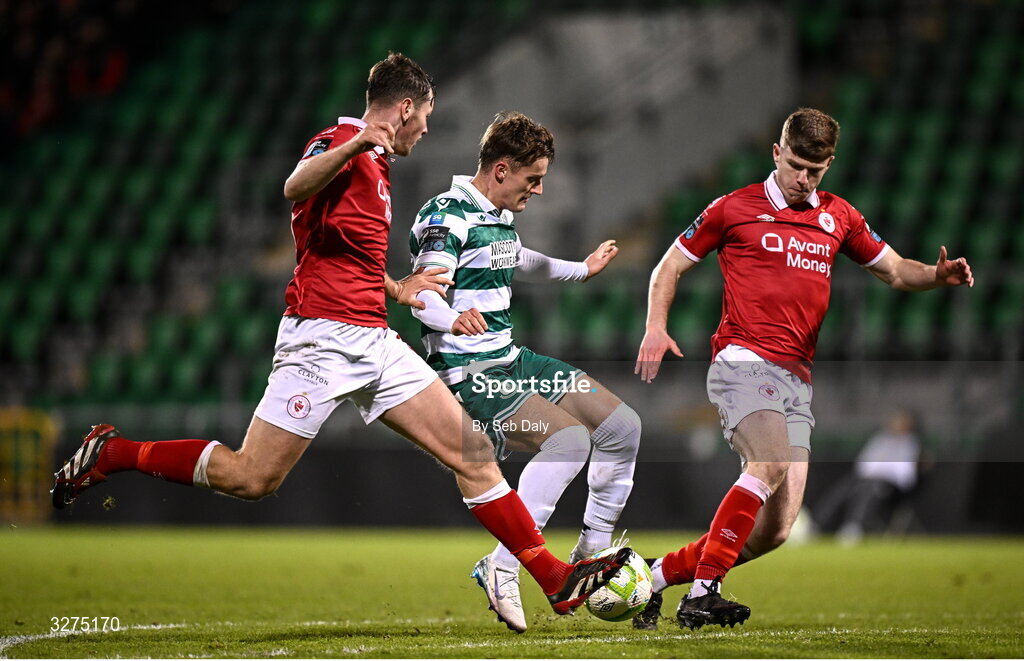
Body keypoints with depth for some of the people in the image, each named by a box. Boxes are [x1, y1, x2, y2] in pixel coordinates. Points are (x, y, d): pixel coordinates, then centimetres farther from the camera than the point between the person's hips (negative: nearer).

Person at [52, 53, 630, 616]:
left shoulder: (378, 162, 21)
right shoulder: (344, 141, -8)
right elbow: (296, 188, -33)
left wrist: (396, 288, 42)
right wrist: (355, 145, -48)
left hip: (375, 340, 9)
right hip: (324, 334, -9)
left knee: (473, 452, 1)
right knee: (252, 478, -8)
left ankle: (554, 578, 3)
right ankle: (110, 454, 9)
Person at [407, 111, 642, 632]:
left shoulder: (500, 217, 14)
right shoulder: (448, 217, -15)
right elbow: (424, 294, -29)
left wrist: (583, 270, 48)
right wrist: (454, 319, -51)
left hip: (512, 360, 10)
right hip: (469, 373, -10)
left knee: (622, 427, 5)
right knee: (568, 439, -29)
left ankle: (592, 550, 20)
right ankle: (501, 570, -24)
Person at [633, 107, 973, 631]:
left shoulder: (839, 218, 16)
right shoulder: (735, 209, 3)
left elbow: (893, 270, 25)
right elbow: (670, 267, 11)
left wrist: (938, 275, 3)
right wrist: (655, 328, -5)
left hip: (797, 379, 5)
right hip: (742, 362, -5)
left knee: (775, 529, -3)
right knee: (771, 464, -32)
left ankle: (657, 576, 12)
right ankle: (702, 592, -29)